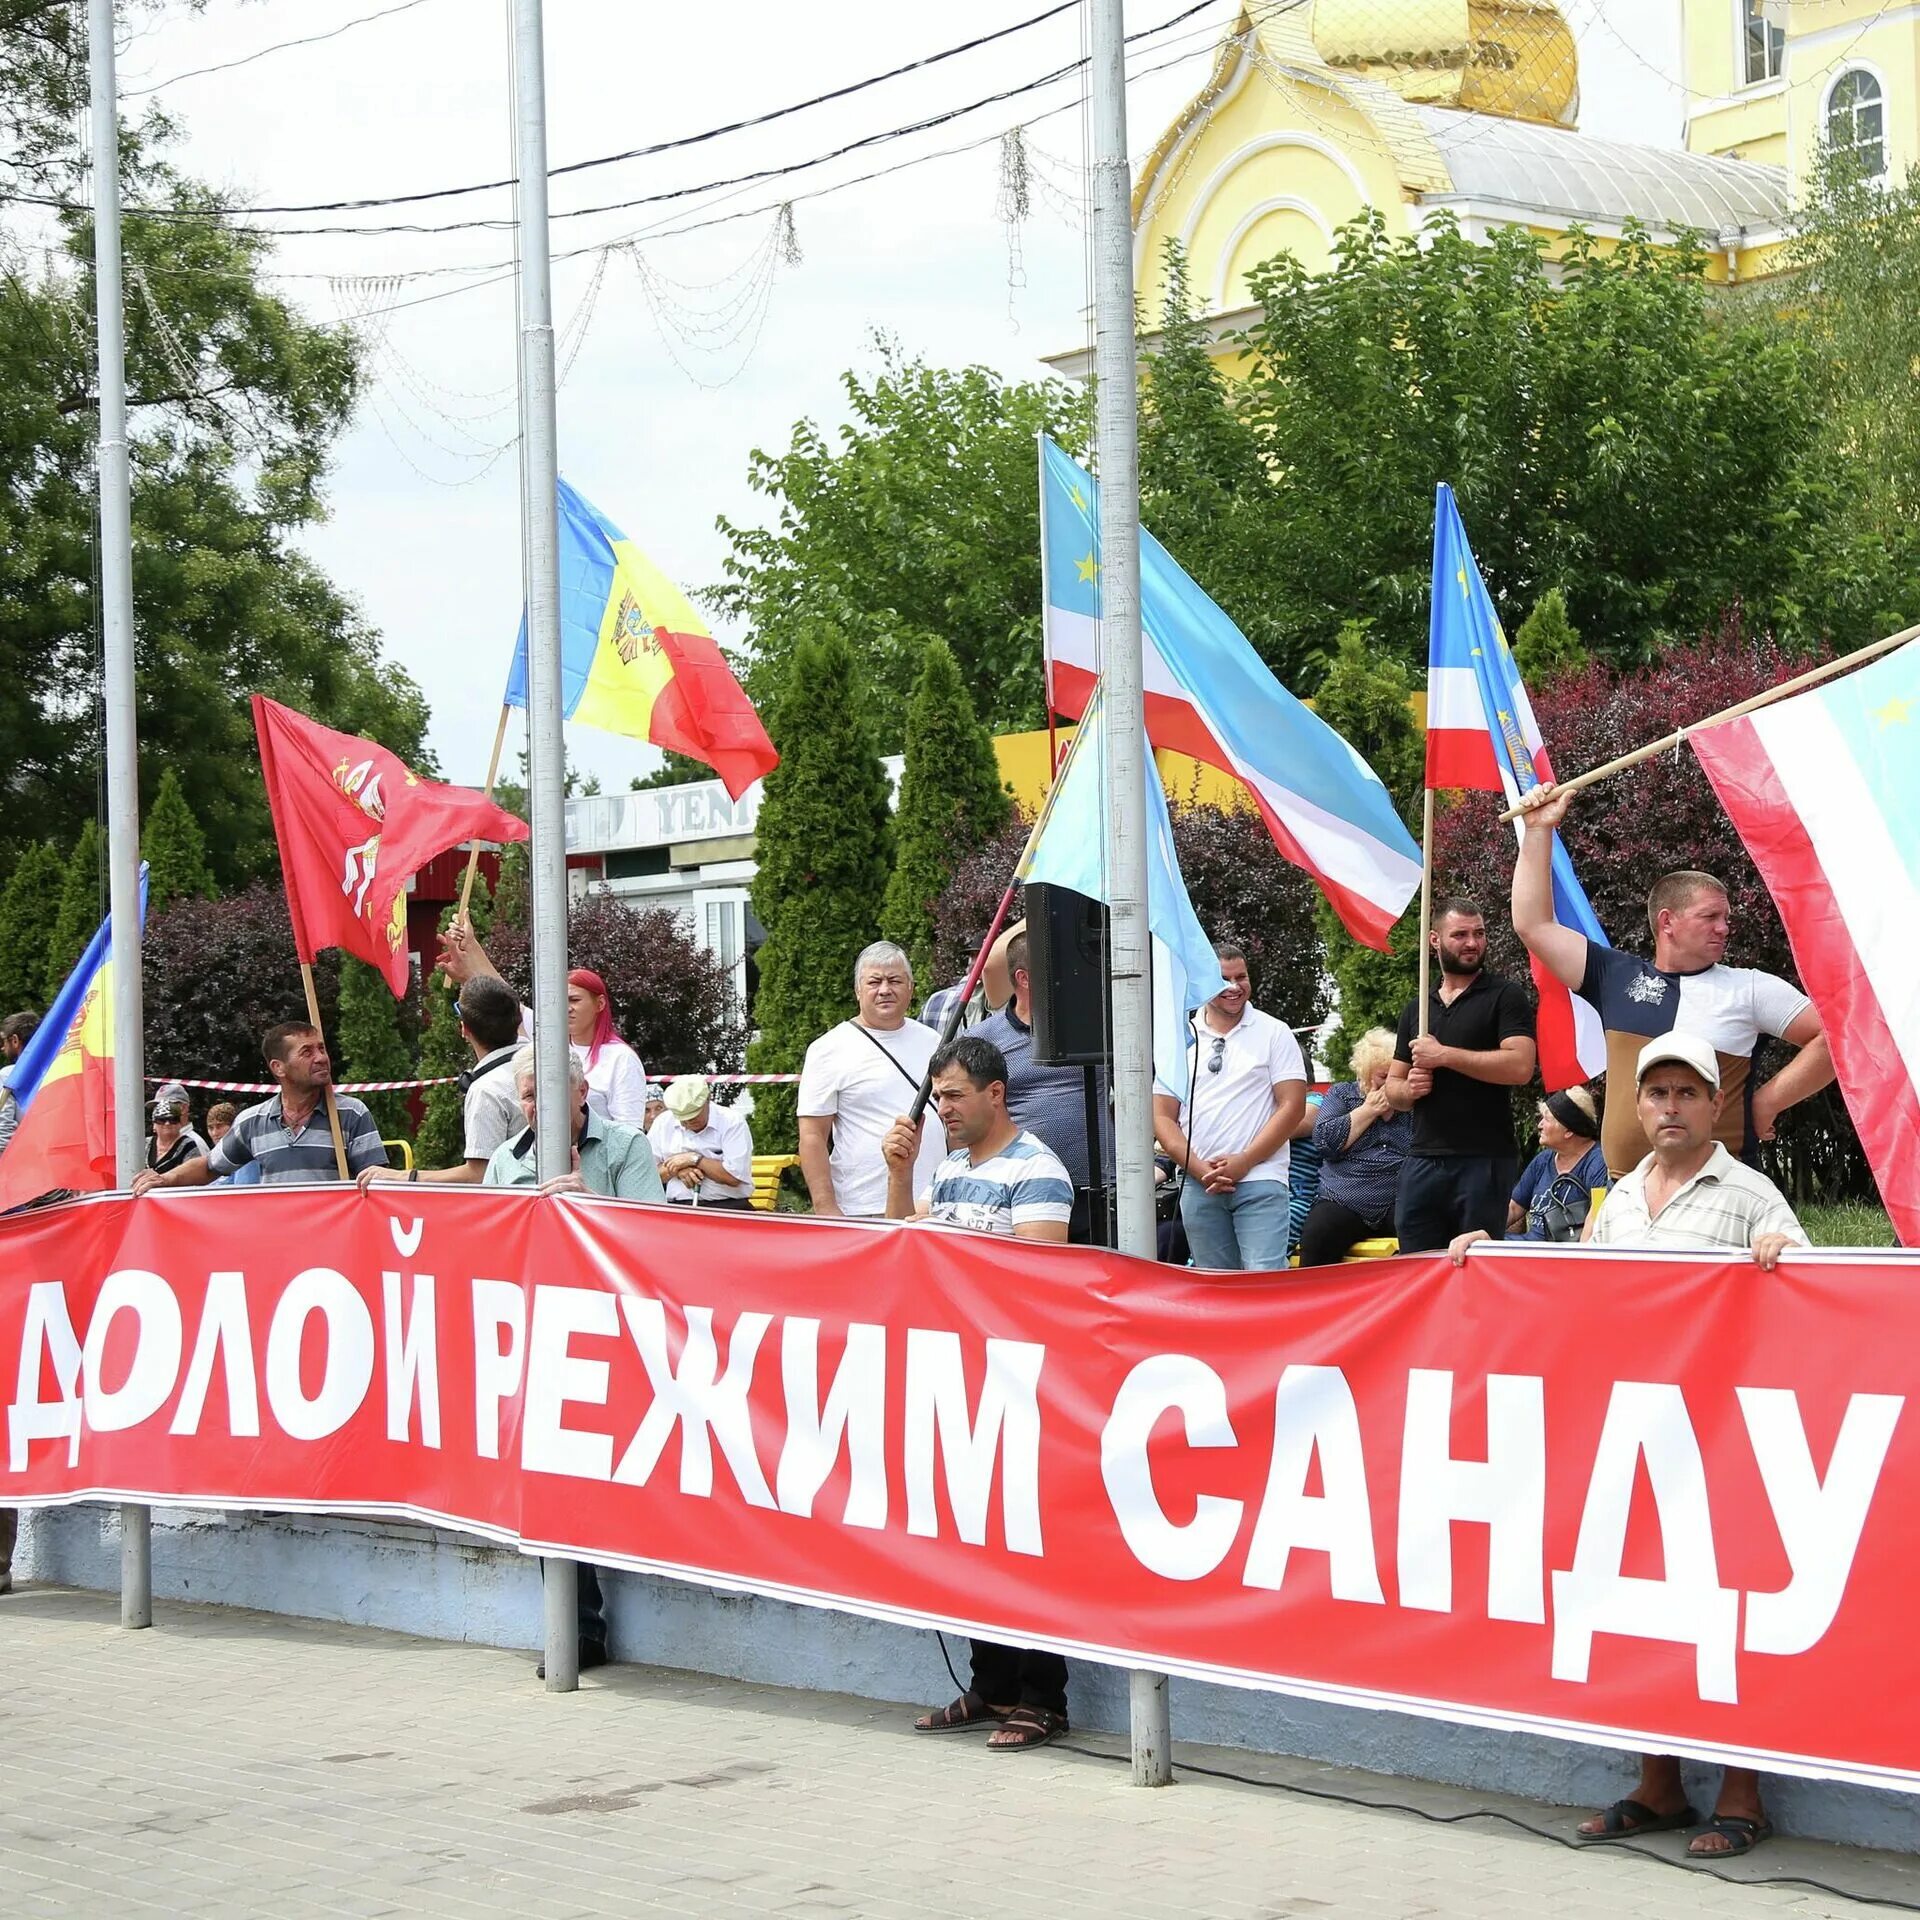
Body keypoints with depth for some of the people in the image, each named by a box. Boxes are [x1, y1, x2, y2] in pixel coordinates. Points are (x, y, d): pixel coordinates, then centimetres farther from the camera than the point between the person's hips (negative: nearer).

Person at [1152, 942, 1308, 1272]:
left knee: (1265, 1279, -15)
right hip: (1198, 1184, 3)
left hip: (1259, 1181, -3)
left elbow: (1292, 1106, -3)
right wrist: (1198, 1169, -6)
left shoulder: (1274, 1034, 4)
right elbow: (1162, 1116, 8)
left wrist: (1244, 1162, -11)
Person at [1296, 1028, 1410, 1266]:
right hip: (1344, 1204, 0)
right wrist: (1369, 1110, 2)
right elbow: (1324, 1140, -1)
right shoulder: (1341, 1093, 17)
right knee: (1316, 1237, -32)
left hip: (1399, 1203, 0)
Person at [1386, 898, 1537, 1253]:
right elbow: (1392, 1088, 22)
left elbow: (1519, 1066, -14)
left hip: (1484, 1160, -5)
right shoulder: (1417, 1008, 19)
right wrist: (1408, 1089, -2)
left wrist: (1443, 1055, -11)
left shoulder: (1505, 996, 2)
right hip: (1422, 1158, 5)